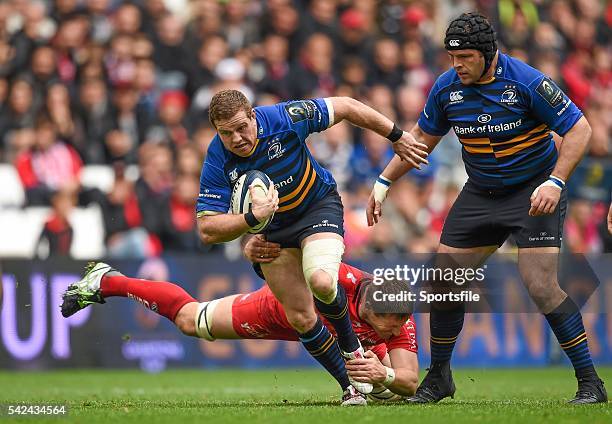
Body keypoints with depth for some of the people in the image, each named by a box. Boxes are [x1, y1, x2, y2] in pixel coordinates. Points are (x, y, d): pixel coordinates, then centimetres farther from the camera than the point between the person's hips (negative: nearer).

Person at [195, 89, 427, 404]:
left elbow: (345, 107, -13)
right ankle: (351, 385, 19)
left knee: (321, 282, -30)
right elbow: (207, 230, -24)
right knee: (300, 317, 0)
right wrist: (252, 218, -41)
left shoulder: (283, 118, -27)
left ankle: (351, 345, 0)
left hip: (318, 204, -3)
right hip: (272, 230, 3)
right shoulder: (218, 163, -23)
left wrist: (396, 137, -5)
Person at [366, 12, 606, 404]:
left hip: (533, 191, -6)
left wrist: (555, 183, -26)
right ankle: (439, 378, 19)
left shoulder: (526, 82, -20)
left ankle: (590, 382, -8)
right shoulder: (446, 87, -4)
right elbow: (422, 136, 13)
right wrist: (384, 182, 10)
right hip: (480, 193, 6)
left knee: (541, 286, -19)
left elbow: (579, 129, -15)